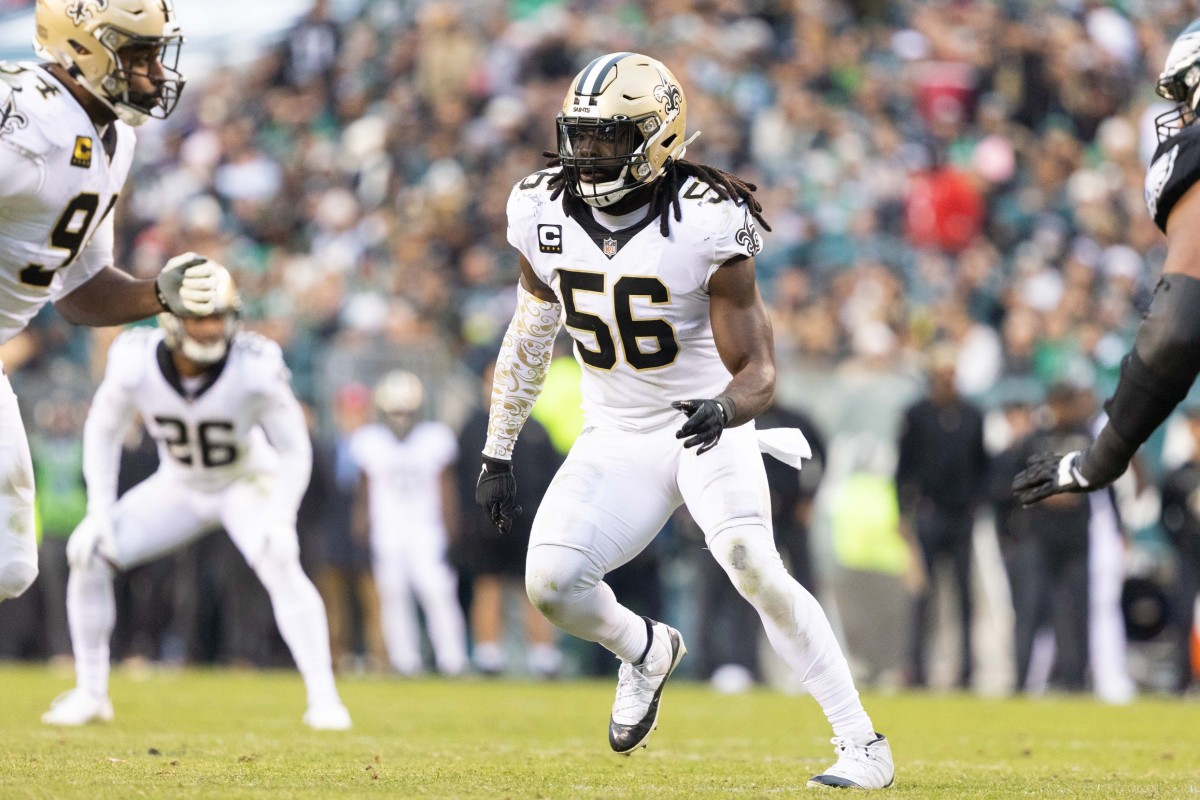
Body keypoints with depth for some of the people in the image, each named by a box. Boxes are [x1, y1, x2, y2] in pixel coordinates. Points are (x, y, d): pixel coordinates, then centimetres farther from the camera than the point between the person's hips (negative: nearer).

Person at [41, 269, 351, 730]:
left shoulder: (255, 369, -31)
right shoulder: (134, 363, -25)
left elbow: (294, 450, -19)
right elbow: (102, 432, -6)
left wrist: (281, 518, -33)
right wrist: (100, 511, -13)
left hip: (247, 484, -3)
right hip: (178, 487, 3)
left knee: (280, 566, -31)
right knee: (90, 553, -12)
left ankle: (324, 700, -24)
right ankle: (90, 696, 2)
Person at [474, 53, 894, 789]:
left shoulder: (707, 225, -20)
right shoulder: (547, 212, -4)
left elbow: (758, 371, -18)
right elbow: (529, 340, 12)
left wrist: (727, 406, -42)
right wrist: (497, 456, 13)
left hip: (706, 427, -5)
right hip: (617, 438, 5)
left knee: (752, 563, -29)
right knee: (551, 582, -16)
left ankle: (861, 744, -21)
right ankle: (645, 651, 20)